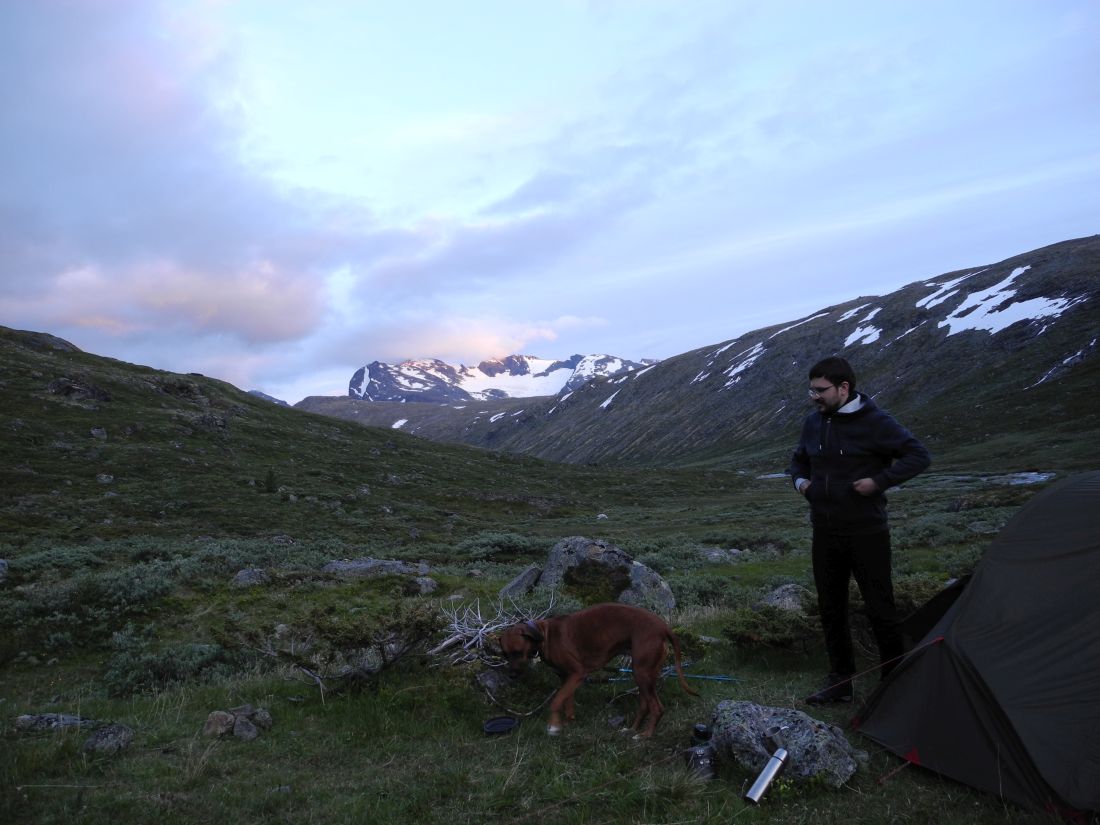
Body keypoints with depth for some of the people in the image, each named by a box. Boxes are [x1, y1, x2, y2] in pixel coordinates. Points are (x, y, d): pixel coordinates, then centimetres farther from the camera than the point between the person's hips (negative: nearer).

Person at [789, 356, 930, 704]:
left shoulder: (875, 422, -13)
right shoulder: (813, 422, 5)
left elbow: (918, 456, -12)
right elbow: (799, 459, 22)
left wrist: (879, 482, -21)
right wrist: (800, 480, 2)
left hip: (867, 533, -6)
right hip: (825, 533, 6)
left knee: (880, 610, 2)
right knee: (831, 609, 12)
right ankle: (840, 680, 26)